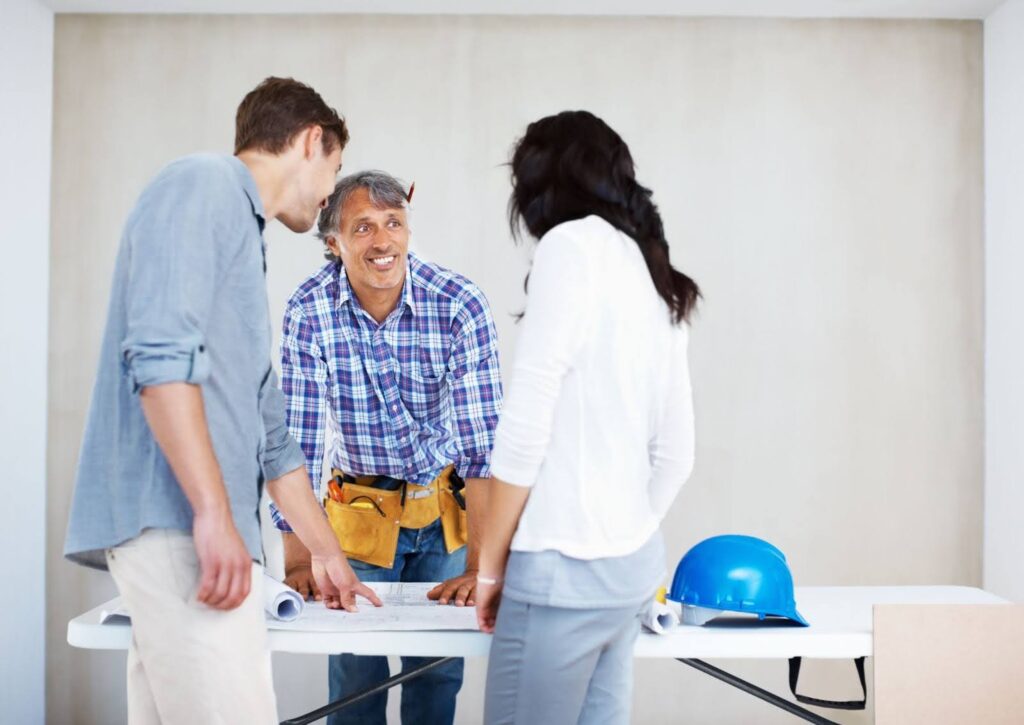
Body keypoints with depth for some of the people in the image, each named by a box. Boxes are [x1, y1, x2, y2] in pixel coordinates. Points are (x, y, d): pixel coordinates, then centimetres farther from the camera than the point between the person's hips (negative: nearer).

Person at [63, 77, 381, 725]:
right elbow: (159, 351, -17)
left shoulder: (242, 229, 27)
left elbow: (270, 433, 31)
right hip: (176, 523, -10)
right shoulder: (203, 184, -1)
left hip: (197, 529, 10)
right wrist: (214, 513, -22)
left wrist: (327, 552, 35)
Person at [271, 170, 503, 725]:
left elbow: (484, 442, -22)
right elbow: (297, 443, -15)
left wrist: (480, 567, -27)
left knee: (439, 668, 8)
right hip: (360, 508, 0)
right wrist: (297, 562, -19)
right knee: (355, 671, 4)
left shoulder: (461, 307, -19)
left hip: (447, 507, 0)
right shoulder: (308, 314, -16)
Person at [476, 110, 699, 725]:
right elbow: (677, 453, 16)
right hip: (636, 564, 8)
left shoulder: (572, 244, -8)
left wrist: (490, 564, -5)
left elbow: (527, 427, -13)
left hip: (566, 565, -8)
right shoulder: (657, 280, 15)